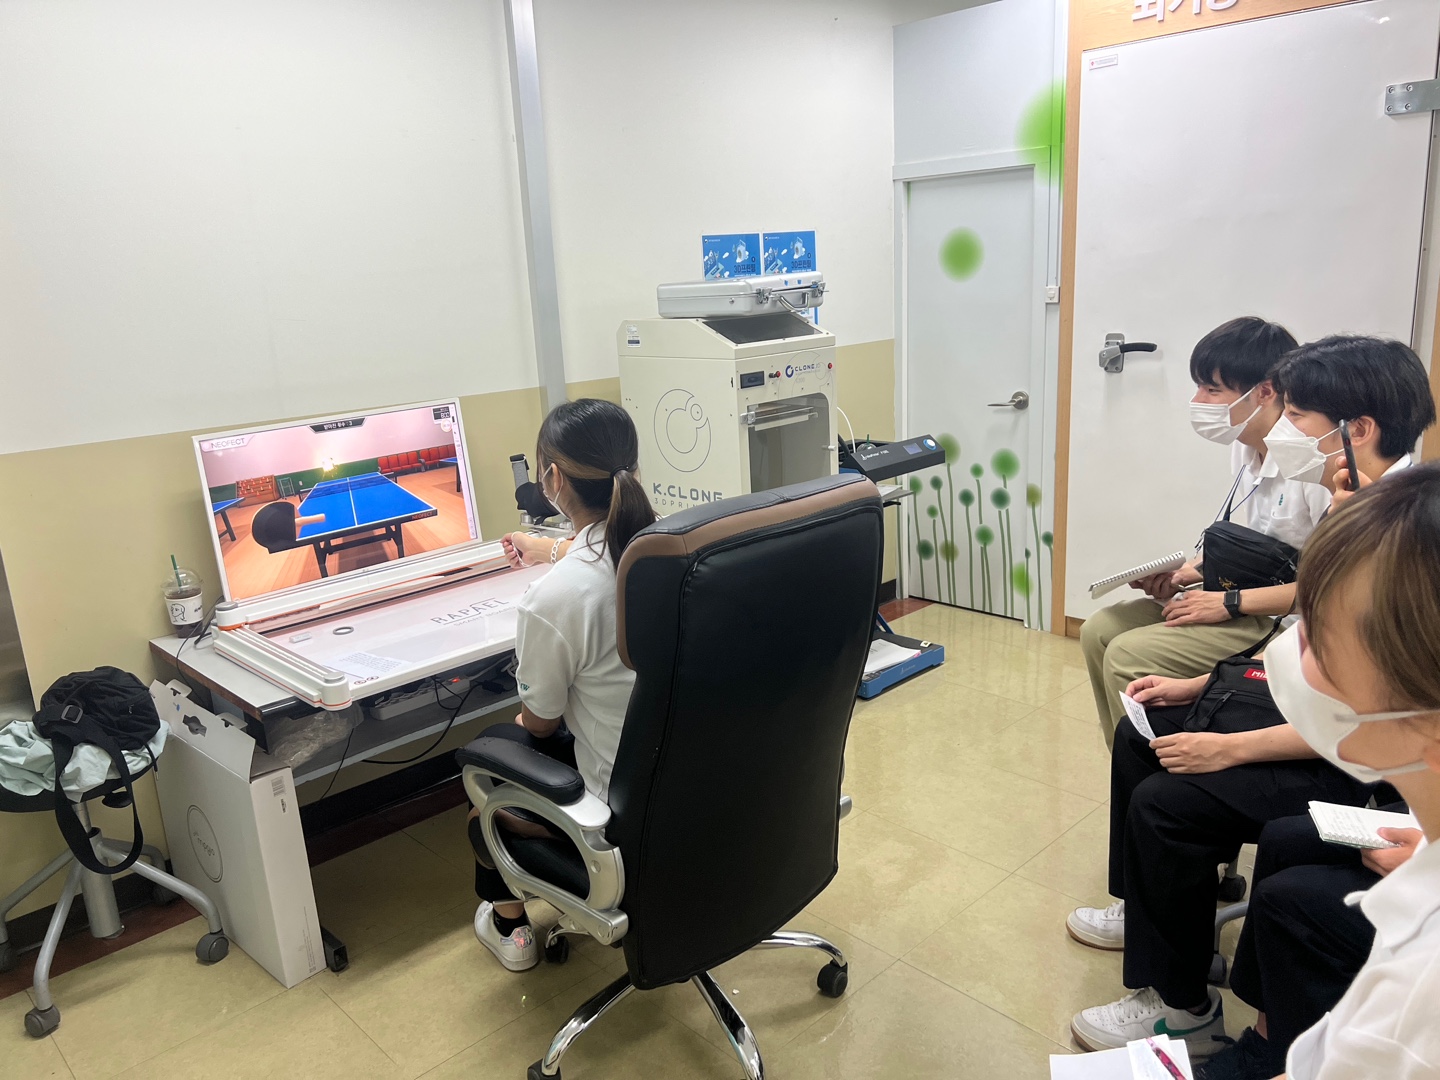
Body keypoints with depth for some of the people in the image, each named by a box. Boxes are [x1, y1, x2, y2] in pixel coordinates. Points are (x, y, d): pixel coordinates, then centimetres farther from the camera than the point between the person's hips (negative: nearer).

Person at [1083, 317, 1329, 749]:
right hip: (1247, 603, 9)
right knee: (1099, 631, 1)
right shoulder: (1246, 447, 5)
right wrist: (1191, 572, 1)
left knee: (1128, 657, -21)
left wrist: (1231, 602, -22)